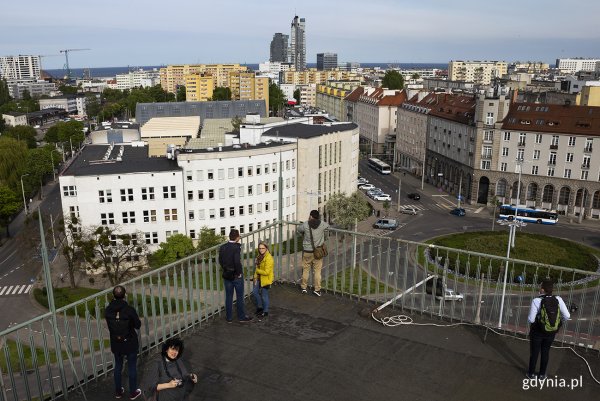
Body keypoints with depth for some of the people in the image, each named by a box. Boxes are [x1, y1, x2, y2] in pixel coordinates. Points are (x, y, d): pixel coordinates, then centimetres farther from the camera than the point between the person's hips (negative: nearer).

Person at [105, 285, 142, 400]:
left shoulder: (108, 310, -14)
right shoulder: (129, 310, -25)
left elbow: (109, 327, 0)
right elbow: (138, 325, -11)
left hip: (116, 343, 3)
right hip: (130, 343, -3)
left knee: (118, 366, 23)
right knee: (132, 367, 15)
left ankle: (118, 392, 37)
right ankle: (133, 392, 29)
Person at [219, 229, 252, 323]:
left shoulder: (222, 247, -1)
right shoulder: (236, 247, -20)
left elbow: (220, 260, 3)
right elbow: (237, 262, -26)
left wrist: (225, 269, 12)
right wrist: (239, 273, -13)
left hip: (226, 275, 5)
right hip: (236, 276, -5)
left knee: (228, 297, 13)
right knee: (240, 297, 8)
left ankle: (229, 318, 20)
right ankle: (242, 317, 18)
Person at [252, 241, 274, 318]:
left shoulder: (268, 258, -24)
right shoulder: (260, 256, 3)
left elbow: (266, 272, -26)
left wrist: (257, 271, -13)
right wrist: (255, 277, 1)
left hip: (266, 280, -9)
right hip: (259, 279, 9)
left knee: (264, 296, 4)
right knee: (254, 292, 17)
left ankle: (265, 312, 22)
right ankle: (260, 306, 38)